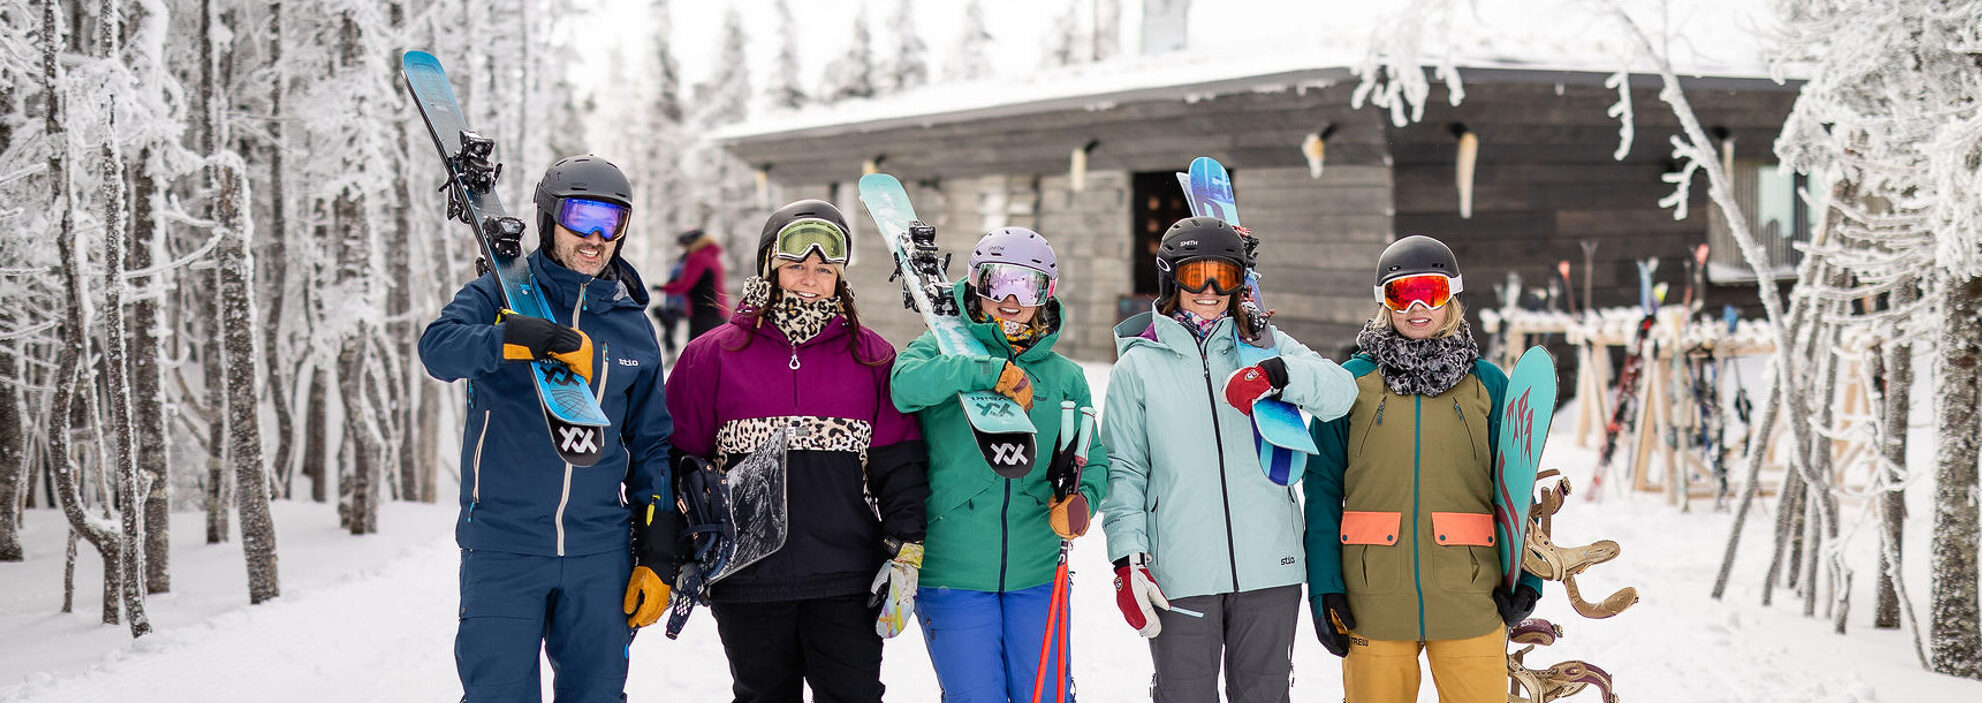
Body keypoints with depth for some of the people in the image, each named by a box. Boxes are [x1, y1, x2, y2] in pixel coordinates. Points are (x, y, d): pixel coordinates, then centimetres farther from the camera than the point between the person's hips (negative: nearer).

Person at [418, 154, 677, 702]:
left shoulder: (632, 325, 11)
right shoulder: (499, 296, 1)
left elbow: (650, 445, 15)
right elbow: (440, 349, -20)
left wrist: (658, 554, 10)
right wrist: (528, 339, -34)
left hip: (600, 553, 3)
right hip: (503, 548, -3)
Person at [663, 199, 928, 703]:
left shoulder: (872, 357, 5)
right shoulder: (715, 354, 3)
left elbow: (900, 465, 5)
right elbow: (676, 456, 6)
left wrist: (905, 555, -2)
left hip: (846, 580, 0)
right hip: (747, 580, 0)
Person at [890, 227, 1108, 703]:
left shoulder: (1065, 376, 12)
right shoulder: (945, 350, 1)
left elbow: (1094, 461, 11)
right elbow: (906, 385, -21)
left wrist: (1081, 499, -11)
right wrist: (992, 372, -27)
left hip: (1037, 574, 3)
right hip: (953, 571, -3)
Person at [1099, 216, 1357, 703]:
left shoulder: (1264, 345, 9)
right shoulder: (1138, 366, 6)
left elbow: (1340, 391, -5)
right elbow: (1123, 471, 4)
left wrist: (1275, 375, -24)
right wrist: (1128, 560, -6)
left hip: (1270, 569, 2)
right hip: (1179, 574, -1)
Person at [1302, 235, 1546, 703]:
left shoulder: (1487, 384, 7)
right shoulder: (1352, 383, 4)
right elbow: (1324, 488, 3)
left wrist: (1525, 577, -2)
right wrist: (1324, 586, -4)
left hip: (1469, 601, 1)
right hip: (1374, 601, 0)